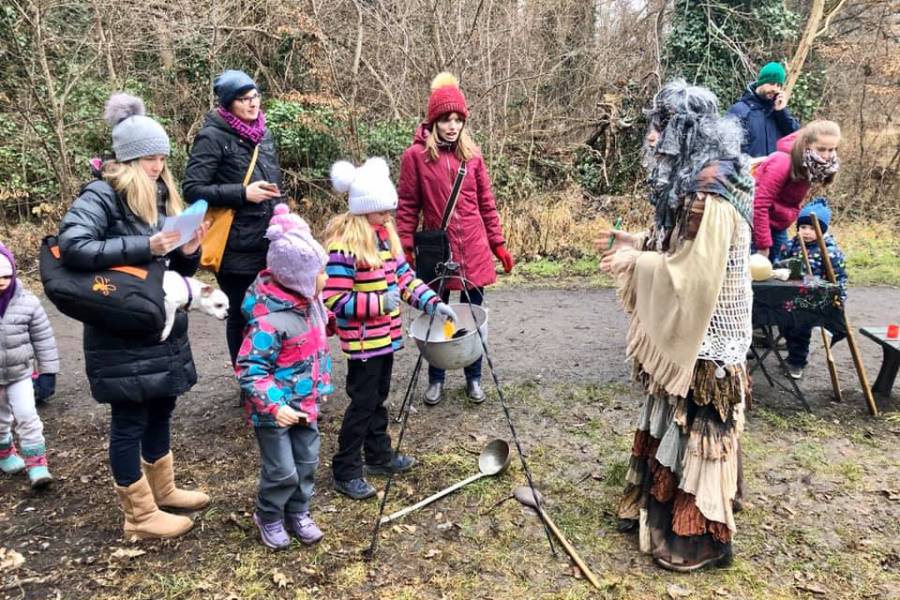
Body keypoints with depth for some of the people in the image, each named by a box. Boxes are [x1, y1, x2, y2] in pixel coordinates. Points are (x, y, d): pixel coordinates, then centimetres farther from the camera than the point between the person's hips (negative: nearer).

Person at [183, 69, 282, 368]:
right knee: (242, 314, 5)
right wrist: (243, 193, -20)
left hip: (268, 243, 6)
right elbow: (192, 189, -13)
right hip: (236, 247, -6)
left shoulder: (264, 133, 12)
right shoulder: (213, 137, -9)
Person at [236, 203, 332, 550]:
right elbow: (249, 369, -27)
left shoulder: (309, 303, -2)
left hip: (305, 403, 8)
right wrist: (274, 405, -34)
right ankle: (269, 517, 32)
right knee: (282, 471, 5)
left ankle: (298, 512, 38)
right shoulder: (269, 322, -30)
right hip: (275, 411, -8)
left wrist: (322, 383, 17)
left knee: (307, 461, 17)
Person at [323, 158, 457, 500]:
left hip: (386, 336, 8)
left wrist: (433, 304, -2)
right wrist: (379, 303, -27)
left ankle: (379, 455, 37)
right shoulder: (343, 246, -22)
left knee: (378, 397, 21)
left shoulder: (386, 234, 5)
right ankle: (345, 472, 15)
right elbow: (333, 300, -23)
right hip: (362, 341, -8)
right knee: (363, 402, 1)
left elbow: (404, 276, 9)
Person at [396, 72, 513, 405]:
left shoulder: (472, 153, 5)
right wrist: (405, 249, -7)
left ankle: (474, 377, 27)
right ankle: (436, 379, 26)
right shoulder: (416, 155, -4)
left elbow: (486, 203, 9)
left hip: (474, 251, 3)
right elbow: (407, 206, -3)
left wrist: (498, 244, 7)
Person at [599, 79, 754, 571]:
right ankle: (661, 507, 35)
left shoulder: (709, 190, -23)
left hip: (703, 337, -10)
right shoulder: (694, 179, 8)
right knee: (670, 425, 19)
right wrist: (638, 243, 6)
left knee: (694, 432, 3)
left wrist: (635, 262, -17)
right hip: (685, 330, 10)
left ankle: (696, 537, 19)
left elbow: (696, 272, -25)